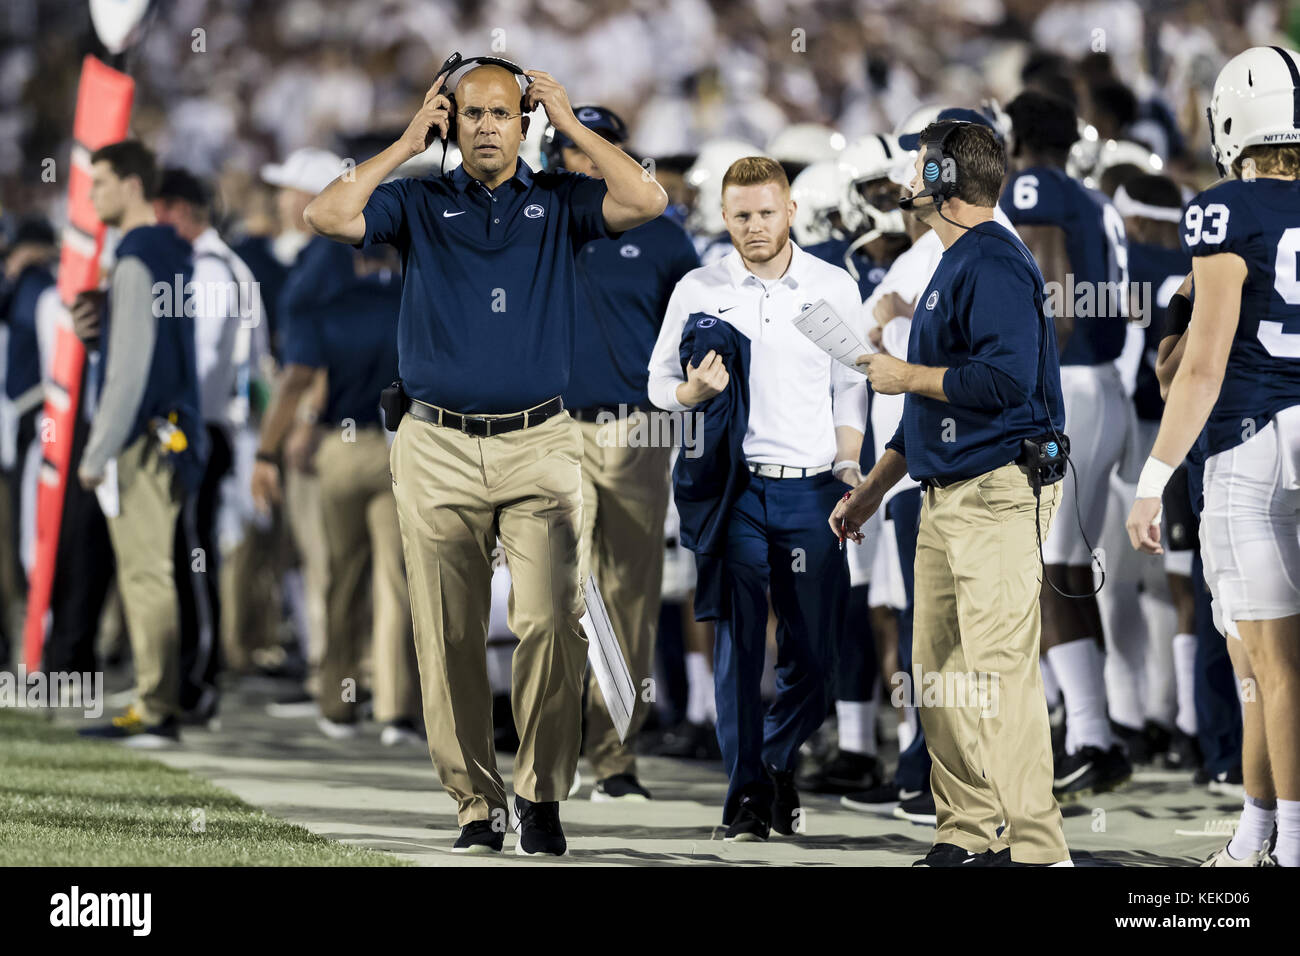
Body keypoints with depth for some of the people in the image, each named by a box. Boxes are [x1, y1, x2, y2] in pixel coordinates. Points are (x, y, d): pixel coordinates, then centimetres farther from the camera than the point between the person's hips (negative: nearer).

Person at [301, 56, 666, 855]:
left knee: (552, 623, -13)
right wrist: (406, 146, 1)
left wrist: (571, 126, 0)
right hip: (439, 451, 1)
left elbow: (646, 200, -7)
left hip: (540, 447, -1)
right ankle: (476, 803, 9)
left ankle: (543, 796, -2)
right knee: (450, 640, 2)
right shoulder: (420, 203, 10)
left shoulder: (558, 202, 9)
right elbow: (328, 215, -5)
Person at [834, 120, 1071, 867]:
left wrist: (906, 376, -12)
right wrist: (873, 489, 29)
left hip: (1000, 493, -11)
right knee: (940, 674, 9)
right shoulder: (955, 266, 20)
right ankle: (967, 835, 13)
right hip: (946, 497, 11)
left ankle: (1036, 847, -14)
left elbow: (1004, 379, -25)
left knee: (999, 669, -13)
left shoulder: (994, 264, -12)